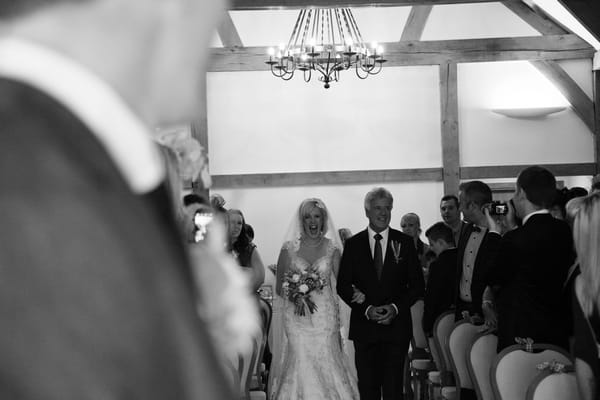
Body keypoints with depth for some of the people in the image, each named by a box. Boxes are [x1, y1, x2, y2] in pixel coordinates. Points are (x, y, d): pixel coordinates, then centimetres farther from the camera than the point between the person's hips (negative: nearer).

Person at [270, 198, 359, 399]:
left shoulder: (332, 248, 6)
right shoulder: (289, 248, 5)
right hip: (297, 317, 0)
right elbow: (279, 287, 9)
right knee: (299, 362, -8)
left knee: (326, 363, -6)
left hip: (325, 316, 0)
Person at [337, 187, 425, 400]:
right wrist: (366, 309, -10)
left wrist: (396, 307, -9)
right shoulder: (353, 244, 6)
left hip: (396, 325, 0)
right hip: (364, 326, 1)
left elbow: (417, 285, 6)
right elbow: (343, 285, 4)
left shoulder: (404, 242, 7)